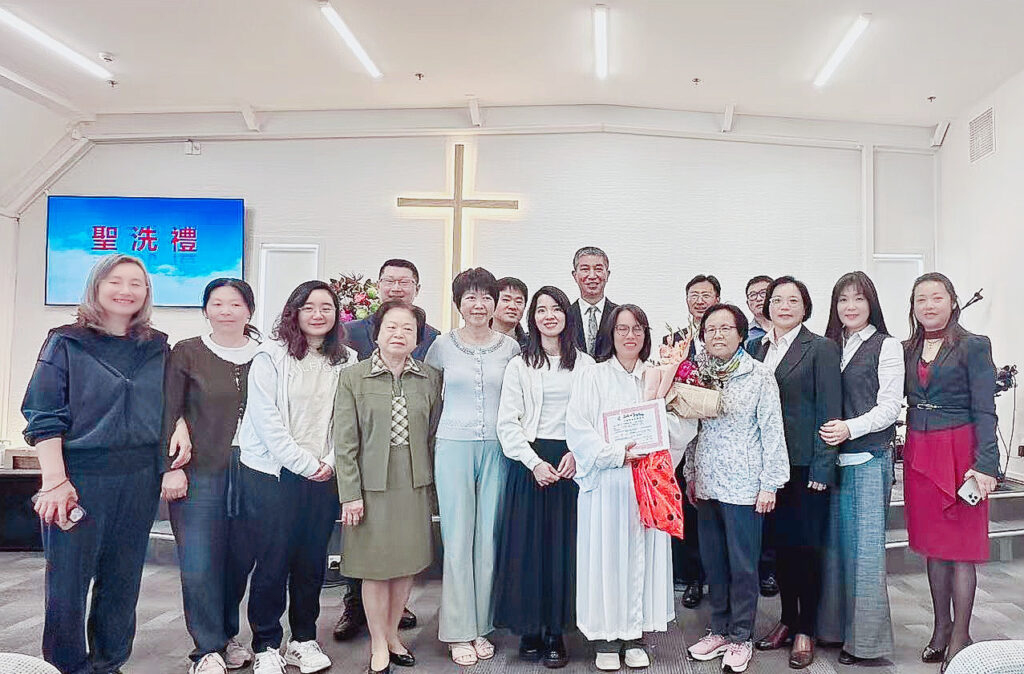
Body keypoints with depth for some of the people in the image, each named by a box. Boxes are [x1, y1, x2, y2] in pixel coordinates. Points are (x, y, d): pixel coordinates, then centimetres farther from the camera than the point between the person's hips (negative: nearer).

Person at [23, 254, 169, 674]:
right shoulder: (66, 343, -1)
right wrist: (55, 480, -13)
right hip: (80, 478, -3)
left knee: (123, 580, 11)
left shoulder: (158, 348, 9)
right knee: (68, 581, 4)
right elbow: (45, 418, -5)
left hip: (140, 479, 3)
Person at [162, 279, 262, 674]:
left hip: (251, 470, 2)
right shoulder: (187, 353, 1)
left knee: (240, 559, 8)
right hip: (200, 471, -2)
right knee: (199, 564, -2)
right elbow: (169, 413, -1)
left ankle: (226, 636, 29)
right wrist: (172, 467, -7)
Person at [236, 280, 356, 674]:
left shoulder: (346, 362, 7)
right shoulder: (271, 357, -4)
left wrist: (332, 461, -6)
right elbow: (267, 420, -10)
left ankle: (303, 641, 26)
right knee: (272, 563, 2)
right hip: (272, 474, -3)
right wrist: (305, 464, -11)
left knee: (312, 562, 10)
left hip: (324, 475, 3)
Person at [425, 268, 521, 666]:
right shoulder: (443, 345, 2)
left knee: (489, 539, 6)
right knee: (457, 539, 2)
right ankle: (459, 633, 13)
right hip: (454, 447, -1)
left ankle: (482, 628, 20)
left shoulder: (510, 347, 4)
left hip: (497, 449, 1)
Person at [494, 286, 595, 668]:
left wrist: (577, 454, -10)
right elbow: (507, 423, -1)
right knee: (526, 545, 1)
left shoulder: (585, 364, 7)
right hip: (529, 461, 0)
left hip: (571, 463, 1)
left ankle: (556, 633, 14)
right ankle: (529, 629, 15)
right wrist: (534, 462, -11)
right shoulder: (519, 365, 5)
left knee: (564, 546, 2)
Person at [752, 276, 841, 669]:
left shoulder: (821, 348, -4)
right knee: (780, 544, 12)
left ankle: (806, 629, 18)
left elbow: (829, 411, -8)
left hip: (806, 465, -5)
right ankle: (787, 619, 27)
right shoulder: (759, 349, 11)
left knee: (806, 546, 4)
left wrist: (822, 469, -13)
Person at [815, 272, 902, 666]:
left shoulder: (886, 347, 0)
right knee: (834, 542, 9)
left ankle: (865, 638, 12)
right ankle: (835, 626, 21)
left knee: (865, 546, -1)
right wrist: (825, 436, -1)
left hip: (869, 458, -4)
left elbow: (890, 407, -6)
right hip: (833, 457, 4)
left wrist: (849, 428, -19)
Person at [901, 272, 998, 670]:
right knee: (932, 545, 13)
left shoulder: (973, 346, -4)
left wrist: (984, 464, -16)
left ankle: (960, 636, 13)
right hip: (919, 454, 5)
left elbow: (984, 410, -8)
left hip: (959, 451, -5)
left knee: (961, 547, 2)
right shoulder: (907, 350, 10)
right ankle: (940, 629, 26)